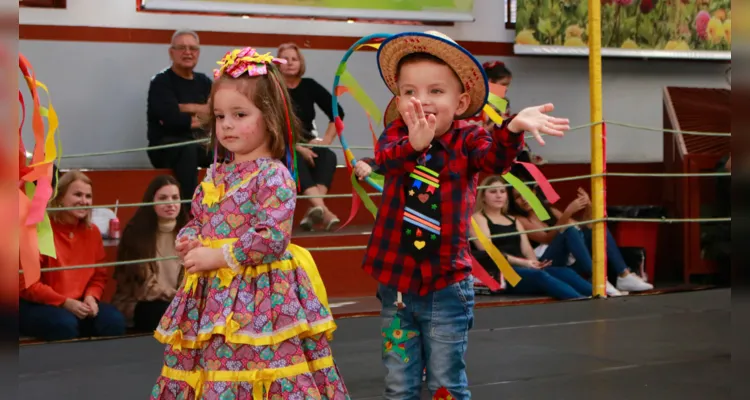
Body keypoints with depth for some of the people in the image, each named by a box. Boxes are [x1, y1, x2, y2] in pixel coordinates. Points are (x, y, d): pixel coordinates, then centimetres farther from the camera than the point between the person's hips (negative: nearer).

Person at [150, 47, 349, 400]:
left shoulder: (273, 175, -11)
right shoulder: (216, 175, 13)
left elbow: (273, 238, -19)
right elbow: (197, 220, 23)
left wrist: (219, 256, -17)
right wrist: (188, 241, -1)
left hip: (258, 295, -7)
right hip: (214, 294, 8)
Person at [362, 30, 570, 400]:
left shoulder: (467, 139, -6)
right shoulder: (397, 134, -3)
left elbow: (493, 157, -27)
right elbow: (385, 156, -26)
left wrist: (514, 128, -50)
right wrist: (414, 143, -50)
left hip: (447, 286, -1)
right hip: (396, 282, 2)